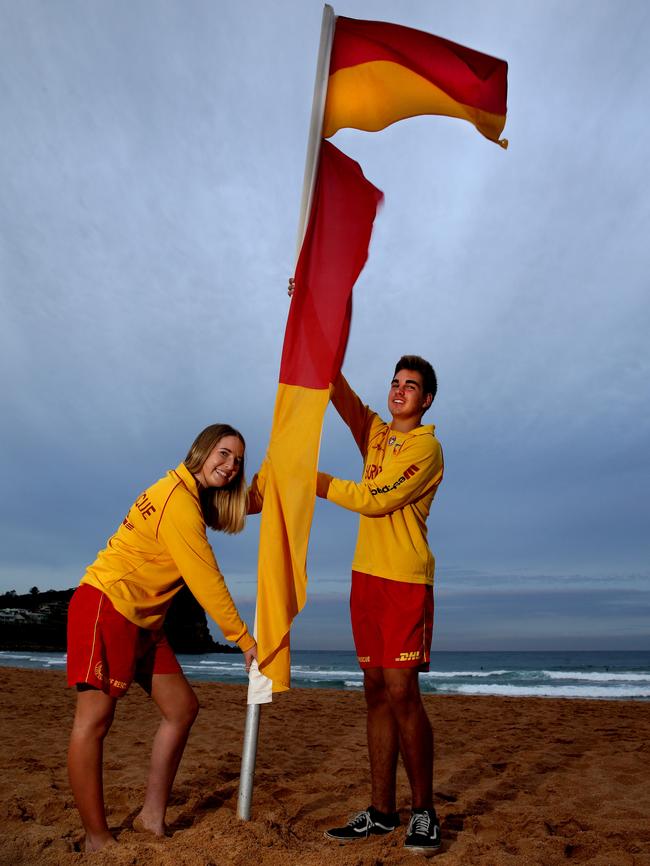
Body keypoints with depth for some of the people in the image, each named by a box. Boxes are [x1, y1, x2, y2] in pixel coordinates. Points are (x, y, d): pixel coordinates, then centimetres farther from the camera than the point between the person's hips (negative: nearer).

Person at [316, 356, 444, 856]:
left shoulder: (426, 446, -5)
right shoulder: (375, 433, 16)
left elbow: (377, 500, -13)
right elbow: (342, 397, 3)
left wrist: (314, 481, -11)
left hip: (406, 580, -6)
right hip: (367, 575, 6)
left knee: (402, 692, -6)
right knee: (377, 693, 8)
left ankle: (424, 812, 10)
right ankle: (382, 812, 18)